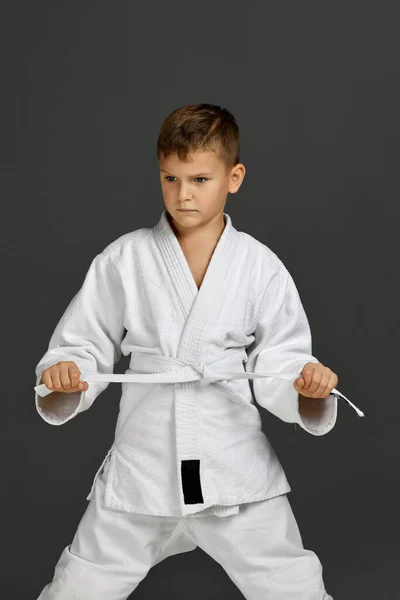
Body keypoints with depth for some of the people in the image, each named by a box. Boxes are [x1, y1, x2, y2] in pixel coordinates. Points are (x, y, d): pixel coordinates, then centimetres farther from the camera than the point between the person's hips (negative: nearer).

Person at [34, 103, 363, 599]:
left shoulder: (260, 266, -3)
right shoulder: (123, 260, -4)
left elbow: (278, 363, 0)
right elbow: (85, 345, 2)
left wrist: (308, 385, -20)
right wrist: (64, 374, -18)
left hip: (236, 464, 0)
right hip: (143, 464, 1)